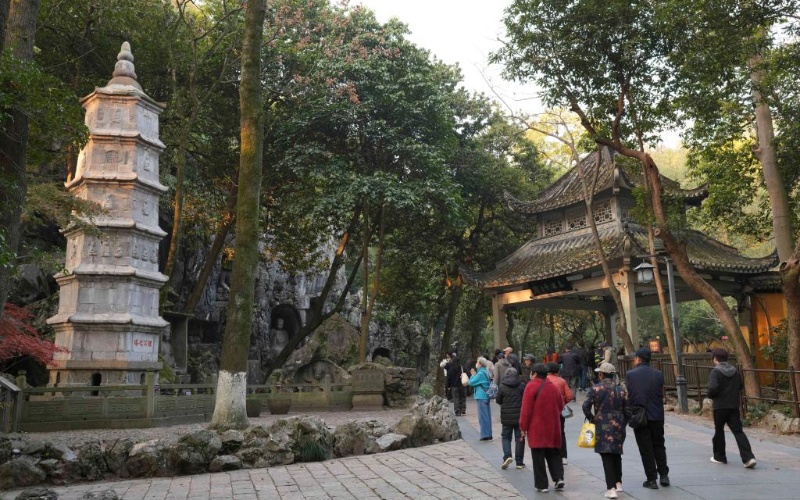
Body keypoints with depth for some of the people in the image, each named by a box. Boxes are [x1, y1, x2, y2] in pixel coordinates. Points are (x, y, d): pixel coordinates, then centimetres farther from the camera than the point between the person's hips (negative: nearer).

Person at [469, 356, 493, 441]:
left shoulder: (481, 373, -17)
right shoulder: (486, 372, 11)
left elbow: (471, 382, -14)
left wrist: (473, 375, 1)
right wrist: (474, 375, 9)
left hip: (481, 397, -9)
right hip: (486, 396, 9)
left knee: (483, 416, -3)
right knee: (487, 415, 13)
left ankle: (485, 435, 0)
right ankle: (488, 435, 20)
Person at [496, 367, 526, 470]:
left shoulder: (502, 387, -6)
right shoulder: (522, 385, -5)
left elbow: (498, 401, 1)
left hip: (506, 417, -1)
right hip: (520, 416, 1)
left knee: (506, 437, 13)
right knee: (519, 438, 9)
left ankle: (507, 456, -8)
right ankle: (519, 462, 11)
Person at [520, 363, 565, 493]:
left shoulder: (531, 387, -11)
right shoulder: (554, 387, 9)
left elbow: (526, 409, -14)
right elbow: (561, 406, 16)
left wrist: (523, 427, -8)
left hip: (537, 429, -5)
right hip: (553, 428, 5)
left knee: (538, 457, 2)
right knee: (554, 454, 17)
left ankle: (542, 484, 5)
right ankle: (559, 478, 5)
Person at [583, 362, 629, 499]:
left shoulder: (595, 388, -7)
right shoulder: (621, 389, 4)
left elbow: (586, 406, -14)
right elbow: (626, 410, 5)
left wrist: (591, 419, 2)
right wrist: (622, 424, 17)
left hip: (602, 427, -4)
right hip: (618, 426, 4)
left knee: (607, 457, -2)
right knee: (617, 454, 21)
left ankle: (611, 489, -6)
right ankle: (618, 483, 31)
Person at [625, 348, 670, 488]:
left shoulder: (630, 374, -8)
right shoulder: (658, 374, 0)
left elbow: (627, 396, -6)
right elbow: (662, 395, 5)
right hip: (657, 415, 2)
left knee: (646, 449, 6)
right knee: (659, 445, 17)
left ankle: (651, 479, 8)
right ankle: (663, 475, 15)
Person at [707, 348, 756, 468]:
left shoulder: (715, 372, -14)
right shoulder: (735, 370, 6)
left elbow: (713, 388, -24)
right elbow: (740, 386, 14)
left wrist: (710, 396, -5)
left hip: (720, 406, -5)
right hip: (734, 405, 5)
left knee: (719, 430, 10)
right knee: (738, 431, 3)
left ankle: (719, 457, 21)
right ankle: (748, 457, -10)